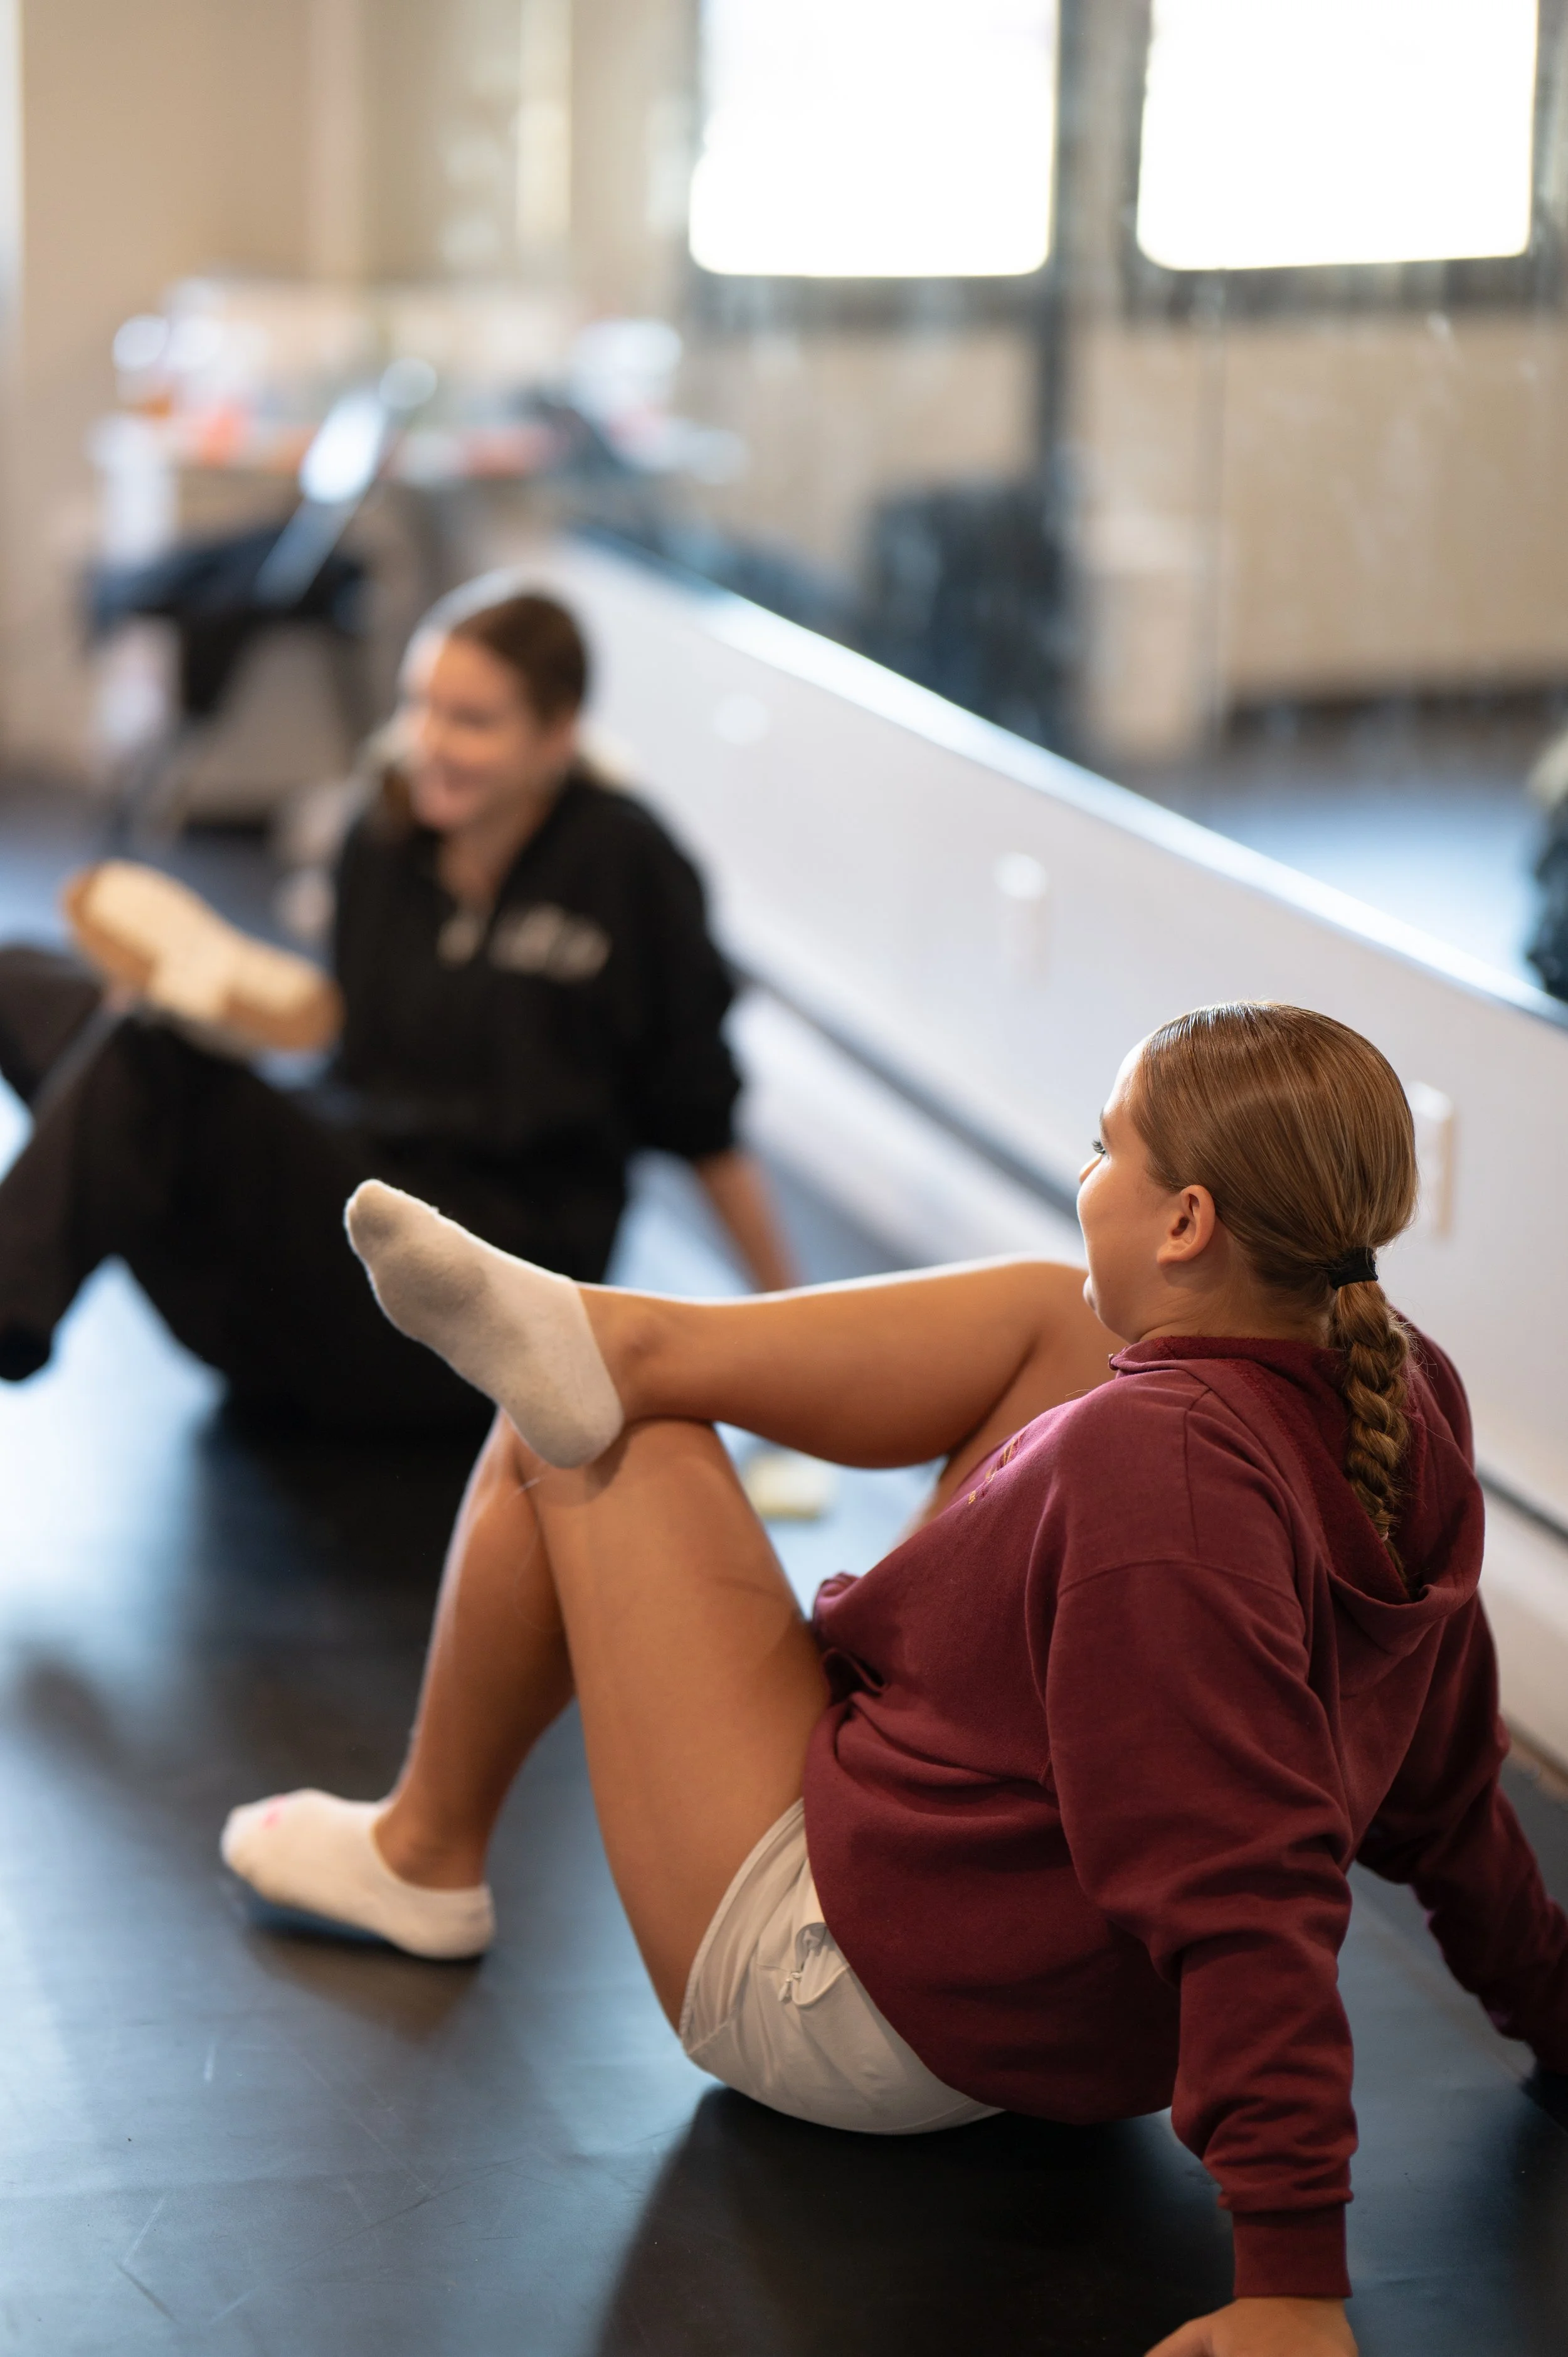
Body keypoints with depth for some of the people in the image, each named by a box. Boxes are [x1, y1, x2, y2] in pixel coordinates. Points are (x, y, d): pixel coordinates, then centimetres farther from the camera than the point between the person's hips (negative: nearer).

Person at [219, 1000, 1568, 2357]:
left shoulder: (1161, 1469, -34)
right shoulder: (1397, 1406, -7)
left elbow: (1245, 1885, -38)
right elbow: (1445, 1793, 4)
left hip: (840, 2009, -8)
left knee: (574, 1443, 7)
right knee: (1046, 1312, 8)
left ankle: (426, 1852, 31)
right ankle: (591, 1341, 13)